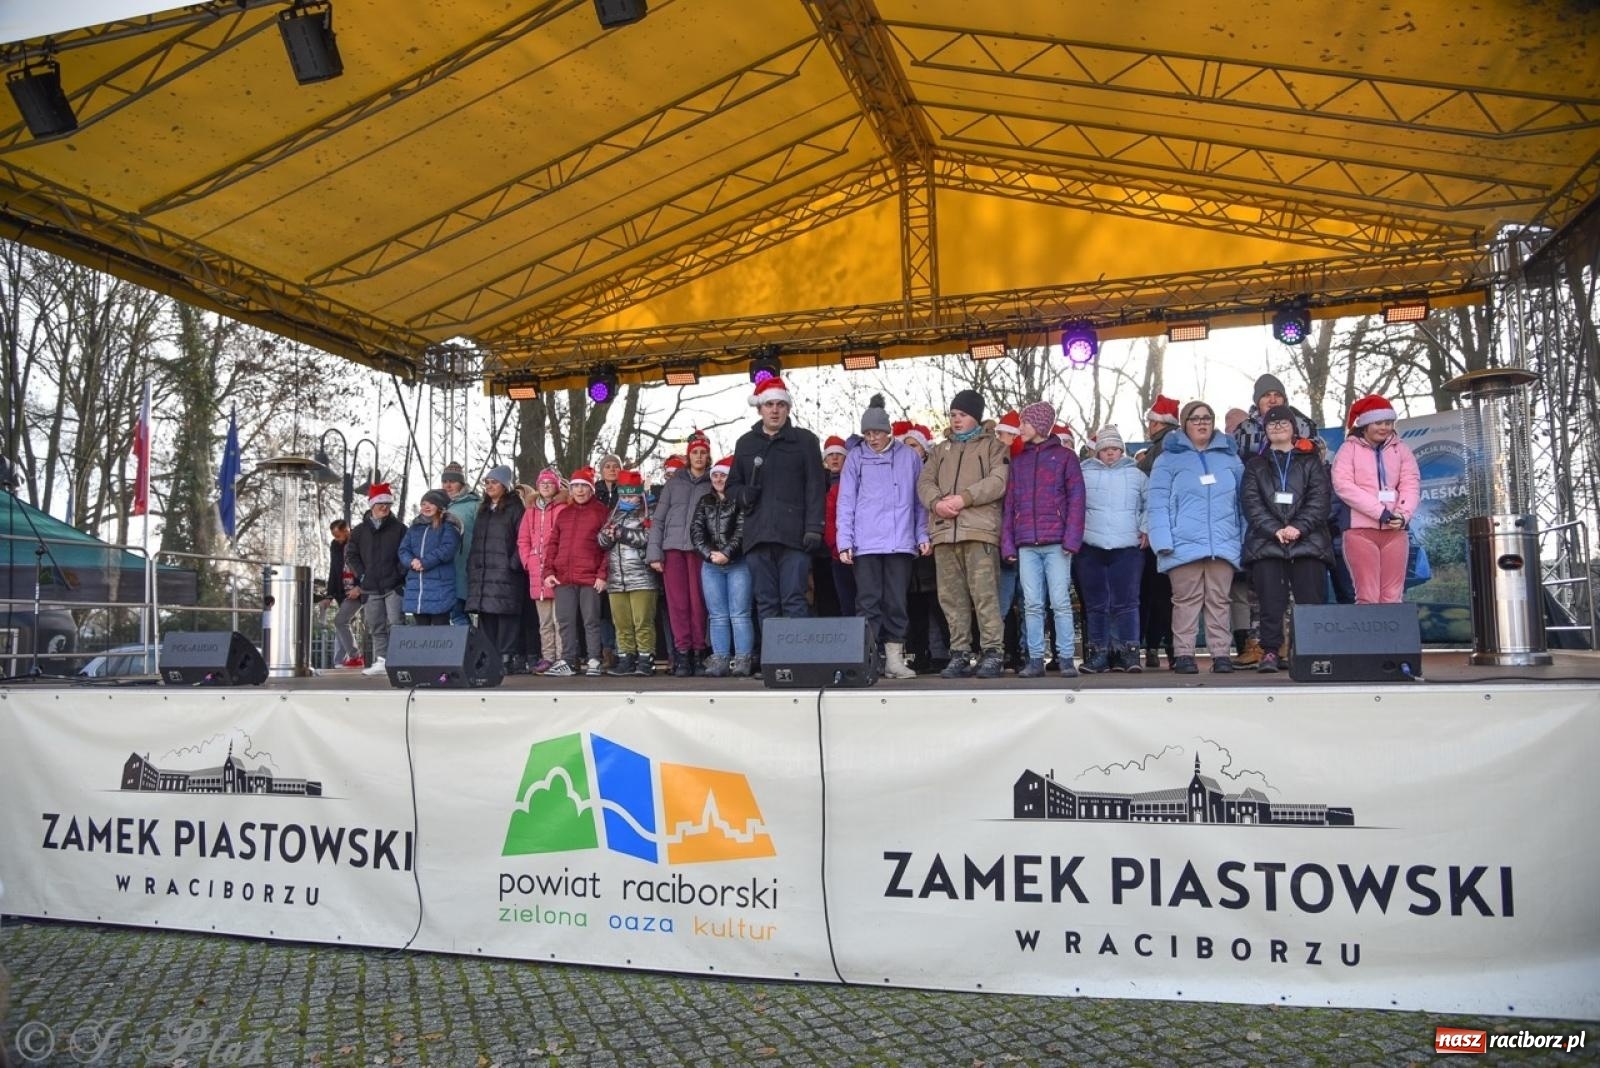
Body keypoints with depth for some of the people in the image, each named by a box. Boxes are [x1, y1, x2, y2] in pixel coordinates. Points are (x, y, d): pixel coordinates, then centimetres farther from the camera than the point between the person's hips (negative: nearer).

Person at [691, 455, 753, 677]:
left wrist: (726, 553, -18)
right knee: (717, 616, 3)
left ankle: (742, 660, -7)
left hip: (738, 564, -4)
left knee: (739, 615, -7)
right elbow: (696, 531, 6)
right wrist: (710, 554, -10)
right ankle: (720, 660, 4)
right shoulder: (704, 503, 17)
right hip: (711, 565, 4)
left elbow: (742, 530, -8)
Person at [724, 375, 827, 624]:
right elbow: (732, 485, 24)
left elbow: (816, 487, 2)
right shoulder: (746, 443, 19)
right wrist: (743, 495, 0)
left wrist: (814, 527, -9)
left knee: (794, 601, -7)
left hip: (793, 536, -3)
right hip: (757, 536, 3)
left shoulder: (805, 440, 9)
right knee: (765, 604, 3)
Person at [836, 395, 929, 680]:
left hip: (900, 542, 1)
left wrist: (923, 535, 6)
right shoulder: (856, 457, 7)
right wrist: (844, 542, -2)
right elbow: (846, 502, 5)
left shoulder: (909, 457, 9)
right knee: (868, 602, -3)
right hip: (865, 544, -1)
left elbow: (920, 500, 13)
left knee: (897, 602, 4)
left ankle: (895, 659, 10)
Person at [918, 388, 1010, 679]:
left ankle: (993, 653, -5)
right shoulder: (940, 450, 25)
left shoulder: (993, 446, 12)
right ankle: (960, 655, 9)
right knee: (951, 597, 3)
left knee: (984, 594, -10)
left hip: (979, 529, -4)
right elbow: (924, 482, 13)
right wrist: (937, 502, -8)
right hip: (944, 531, 5)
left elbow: (997, 481, -3)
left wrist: (964, 498, -13)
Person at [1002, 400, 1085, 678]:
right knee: (1032, 604, 2)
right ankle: (1035, 659, 6)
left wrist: (1071, 539, -10)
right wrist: (1007, 543, 5)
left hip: (1055, 542, -4)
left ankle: (1066, 658, 1)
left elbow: (1076, 499, 0)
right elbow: (1010, 504, 14)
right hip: (1026, 544, 4)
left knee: (1060, 602, -4)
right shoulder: (1018, 462, 17)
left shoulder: (1065, 457, 6)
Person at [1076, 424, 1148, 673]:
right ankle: (1098, 653, 8)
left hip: (1127, 548, -1)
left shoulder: (1136, 474, 10)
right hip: (1090, 549, 1)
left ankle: (1127, 653, -2)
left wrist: (1146, 529, 5)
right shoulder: (1083, 474, 9)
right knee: (1095, 604, 4)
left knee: (1126, 603, -5)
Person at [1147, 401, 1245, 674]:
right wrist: (1163, 541, -10)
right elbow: (1158, 503, 0)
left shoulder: (1229, 457, 17)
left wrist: (1246, 538, 8)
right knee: (1186, 600, -2)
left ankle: (1221, 653, 6)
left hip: (1224, 545, 3)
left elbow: (1242, 501, 17)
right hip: (1184, 545, -3)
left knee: (1219, 600, 4)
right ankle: (1183, 654, 1)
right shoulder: (1169, 458, 7)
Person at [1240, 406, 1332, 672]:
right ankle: (1270, 651, 1)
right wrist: (1275, 530, -13)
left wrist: (1299, 527, -13)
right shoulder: (1255, 465, 17)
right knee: (1271, 601, -3)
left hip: (1307, 540, 0)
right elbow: (1251, 502, 3)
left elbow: (1320, 498, 3)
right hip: (1266, 542, 0)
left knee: (1311, 600, -5)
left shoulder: (1310, 461, 16)